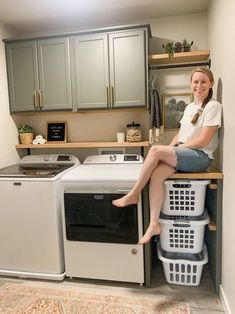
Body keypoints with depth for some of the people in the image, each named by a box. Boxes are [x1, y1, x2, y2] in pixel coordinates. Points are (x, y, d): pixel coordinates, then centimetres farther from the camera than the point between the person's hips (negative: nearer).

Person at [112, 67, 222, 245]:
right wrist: (169, 150, 2)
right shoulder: (190, 107, 16)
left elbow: (203, 140, -14)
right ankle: (154, 224, -19)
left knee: (155, 150, -27)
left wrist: (175, 148, -10)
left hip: (200, 156, -6)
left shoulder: (213, 106, -6)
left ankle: (133, 195, -13)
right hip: (183, 154, 6)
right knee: (157, 175, -23)